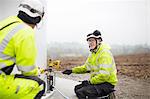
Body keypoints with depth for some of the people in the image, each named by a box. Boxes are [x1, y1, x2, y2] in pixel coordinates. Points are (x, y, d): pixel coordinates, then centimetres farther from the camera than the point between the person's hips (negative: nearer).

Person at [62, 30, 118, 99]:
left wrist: (90, 81, -18)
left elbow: (104, 75, -27)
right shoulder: (93, 53, 12)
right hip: (96, 81, 9)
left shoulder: (104, 53, -20)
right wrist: (72, 70, 10)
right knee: (77, 88, 10)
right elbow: (86, 67, 20)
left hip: (107, 83, -9)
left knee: (81, 92, -21)